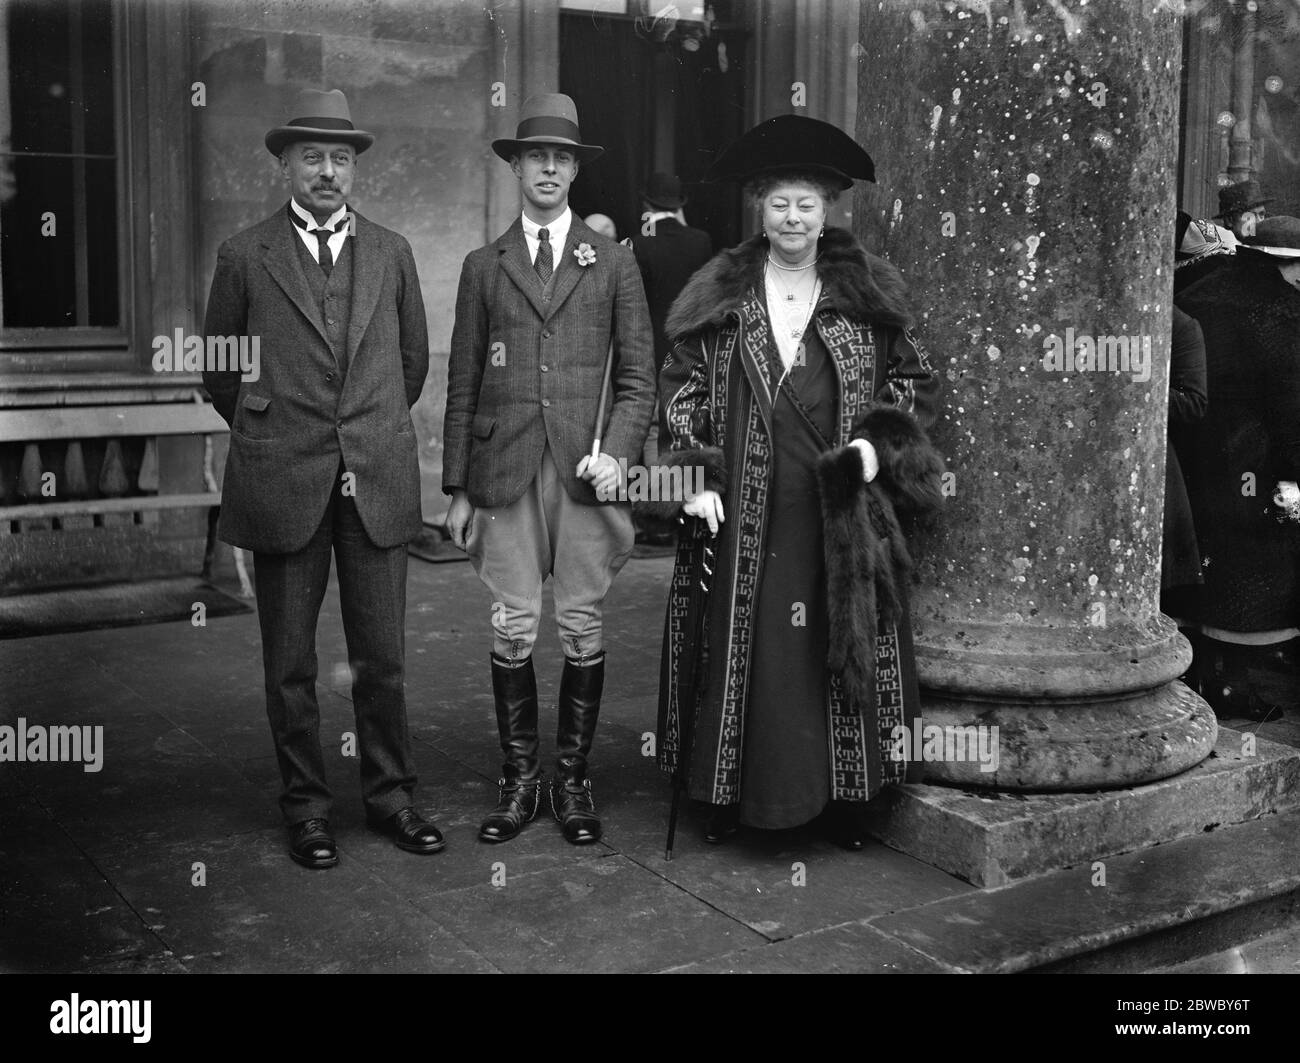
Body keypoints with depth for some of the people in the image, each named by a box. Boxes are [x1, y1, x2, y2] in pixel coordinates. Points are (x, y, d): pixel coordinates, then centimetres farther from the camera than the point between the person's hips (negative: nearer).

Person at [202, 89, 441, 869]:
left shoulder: (391, 253, 9)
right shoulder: (246, 256, 2)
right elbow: (219, 370, 11)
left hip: (378, 482, 2)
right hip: (282, 484, -1)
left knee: (384, 655, 6)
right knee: (290, 661, 7)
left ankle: (390, 794, 21)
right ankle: (307, 806, 20)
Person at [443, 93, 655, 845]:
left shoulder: (613, 263, 10)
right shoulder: (484, 267, 11)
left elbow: (638, 376, 7)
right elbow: (463, 384, 9)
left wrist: (616, 453, -9)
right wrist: (459, 488, 5)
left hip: (585, 469, 0)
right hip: (505, 470, 1)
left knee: (583, 629, 3)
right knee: (514, 629, 1)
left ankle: (574, 780, 14)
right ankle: (520, 782, 13)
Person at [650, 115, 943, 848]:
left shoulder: (867, 293, 7)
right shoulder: (719, 294, 7)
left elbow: (915, 380, 10)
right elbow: (684, 388, 6)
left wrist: (877, 443, -6)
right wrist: (695, 476, -4)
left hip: (840, 510, 0)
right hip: (744, 515, 0)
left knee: (840, 647, 5)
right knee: (742, 646, 4)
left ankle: (843, 795, 18)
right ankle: (730, 793, 17)